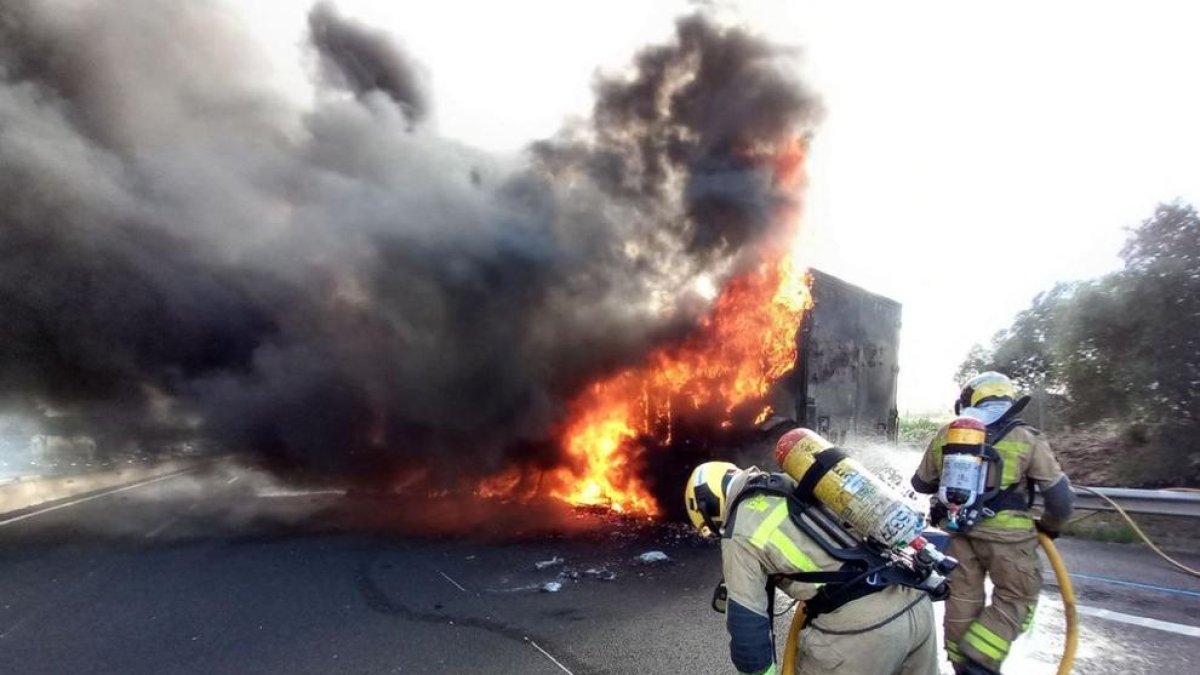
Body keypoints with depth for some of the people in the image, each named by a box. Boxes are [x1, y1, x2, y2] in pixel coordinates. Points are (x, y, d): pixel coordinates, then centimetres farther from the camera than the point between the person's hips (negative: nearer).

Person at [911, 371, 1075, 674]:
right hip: (1007, 535, -3)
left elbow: (921, 484, 17)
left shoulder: (944, 436, 5)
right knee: (1015, 599, 12)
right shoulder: (1026, 439, -5)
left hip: (959, 532, 4)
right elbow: (1061, 497, -3)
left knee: (963, 598, 15)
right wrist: (1049, 526, 17)